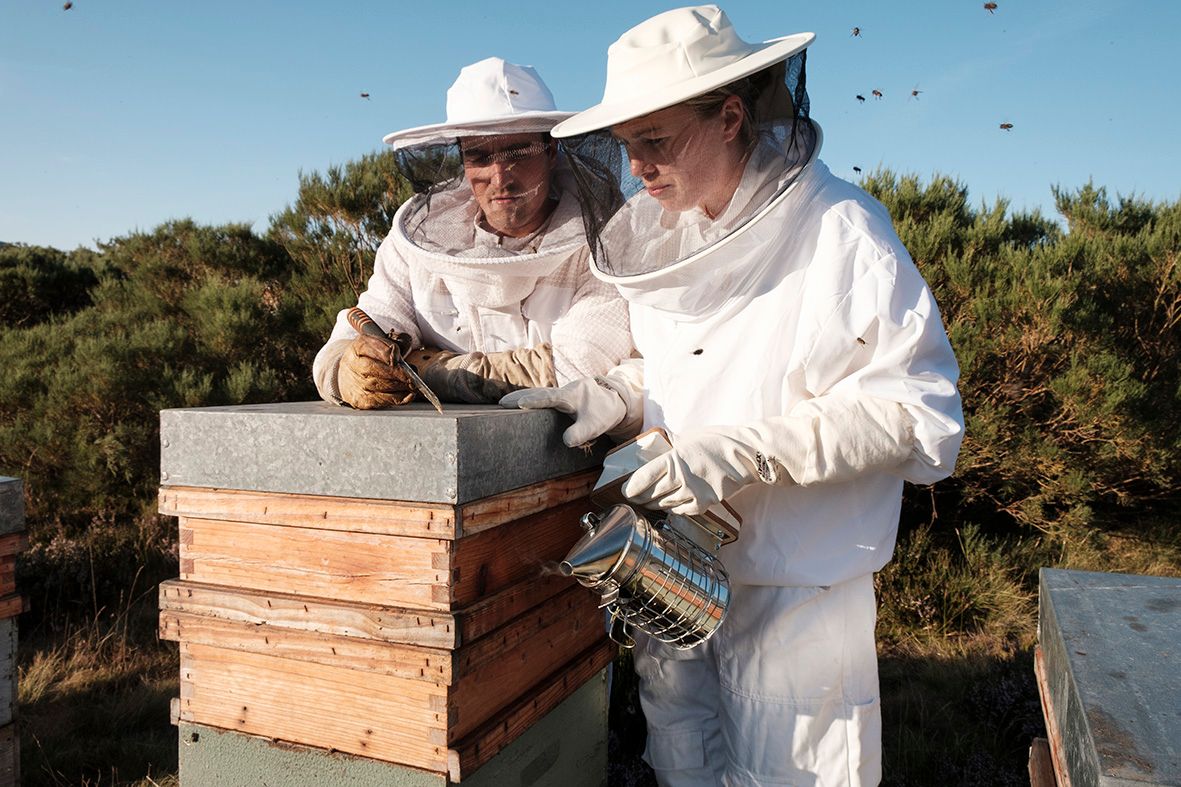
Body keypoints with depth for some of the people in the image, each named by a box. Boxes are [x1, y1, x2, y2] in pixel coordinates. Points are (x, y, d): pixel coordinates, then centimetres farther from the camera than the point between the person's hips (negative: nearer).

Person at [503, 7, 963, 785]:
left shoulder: (839, 231, -15)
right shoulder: (656, 237, 5)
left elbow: (917, 411, -16)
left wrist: (740, 453, -24)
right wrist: (613, 399, -6)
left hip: (794, 584, -5)